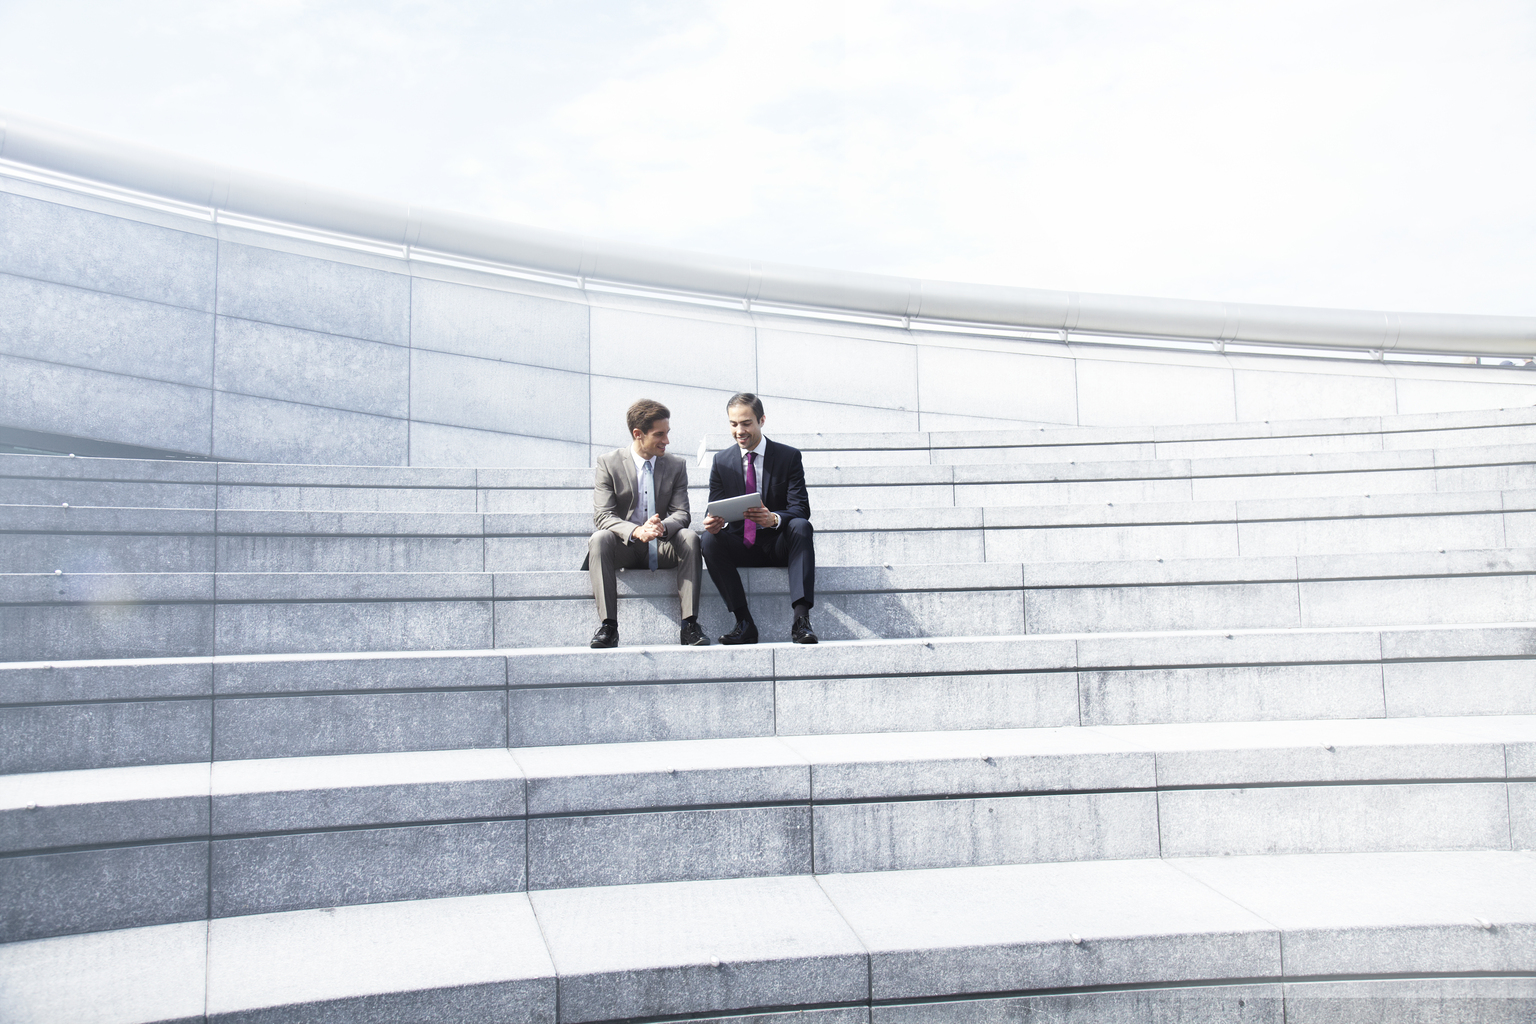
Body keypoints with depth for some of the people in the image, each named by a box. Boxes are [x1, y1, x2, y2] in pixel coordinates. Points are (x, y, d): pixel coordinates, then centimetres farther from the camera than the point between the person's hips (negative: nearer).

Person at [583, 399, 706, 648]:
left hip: (662, 550, 2)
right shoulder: (608, 464, -2)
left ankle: (690, 624, -30)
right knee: (600, 538, -32)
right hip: (624, 548, -1)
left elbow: (681, 514, -2)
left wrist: (663, 527, -28)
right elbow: (603, 516, -11)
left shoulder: (676, 465, 5)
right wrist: (636, 531, -32)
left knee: (690, 537, -28)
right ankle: (608, 626, -35)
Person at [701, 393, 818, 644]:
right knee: (710, 539, -29)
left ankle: (801, 618, -42)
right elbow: (715, 509, 3)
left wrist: (774, 519, -34)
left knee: (801, 526, -33)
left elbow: (800, 509, -10)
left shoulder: (789, 456, -1)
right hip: (741, 546, 2)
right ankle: (744, 622, -30)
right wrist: (712, 522, -24)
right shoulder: (721, 461, 6)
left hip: (779, 545, -2)